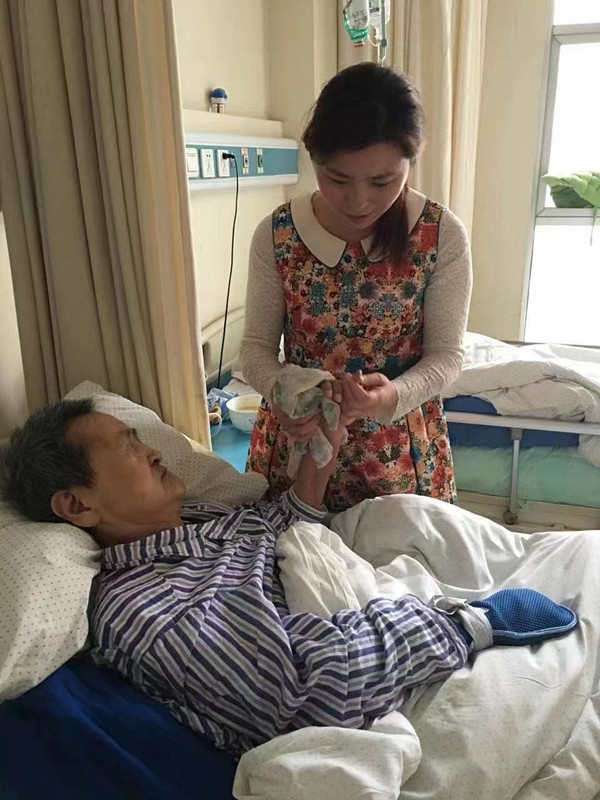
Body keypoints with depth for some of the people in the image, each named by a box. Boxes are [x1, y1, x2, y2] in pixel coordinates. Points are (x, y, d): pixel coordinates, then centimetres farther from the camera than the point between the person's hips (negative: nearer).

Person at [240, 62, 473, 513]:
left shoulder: (443, 237, -13)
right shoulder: (276, 235, -10)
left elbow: (447, 354, -9)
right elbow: (257, 345, -4)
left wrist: (395, 396, -29)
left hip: (401, 449, -1)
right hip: (297, 439, 2)